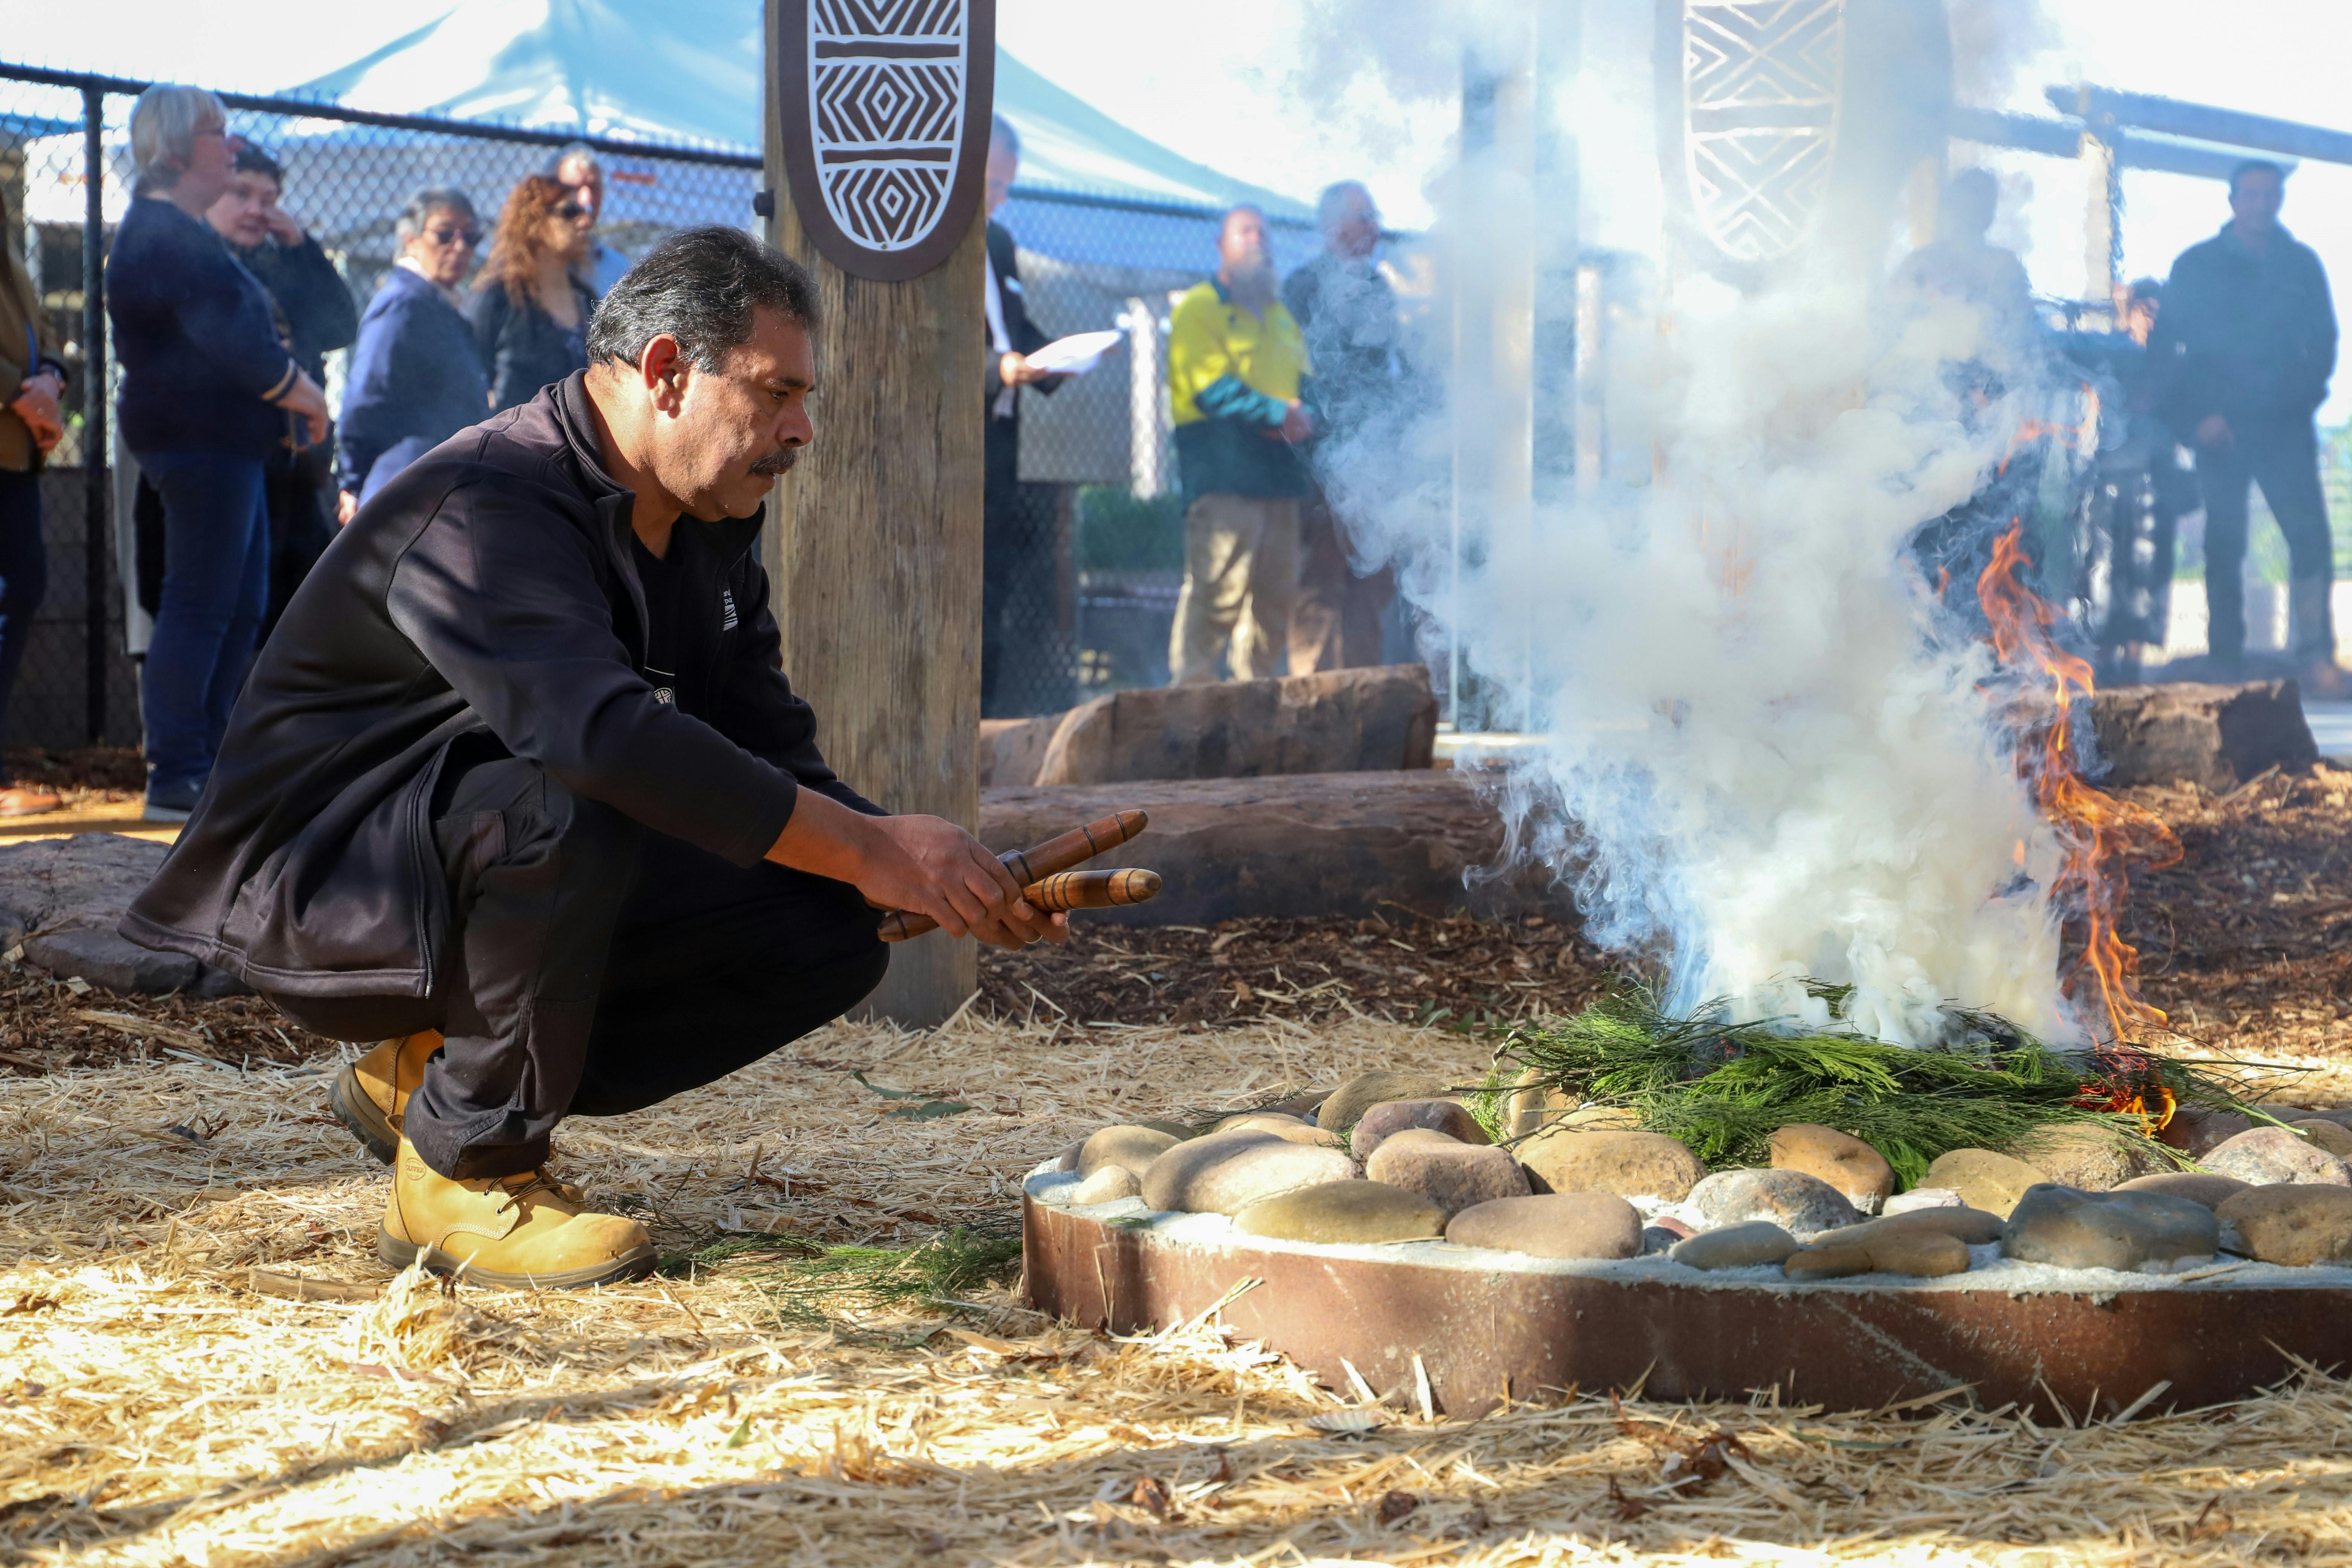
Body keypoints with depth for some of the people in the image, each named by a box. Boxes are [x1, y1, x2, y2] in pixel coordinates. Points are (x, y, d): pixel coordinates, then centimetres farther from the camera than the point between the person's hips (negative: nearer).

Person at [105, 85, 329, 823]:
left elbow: (228, 333, 20)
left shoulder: (183, 231, 20)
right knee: (200, 607, -9)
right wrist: (301, 392, -11)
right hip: (200, 437, -11)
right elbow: (226, 338, -22)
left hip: (221, 442, 11)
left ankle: (207, 762, 18)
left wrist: (288, 391, 5)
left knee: (242, 606, 13)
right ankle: (174, 777, -8)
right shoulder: (166, 235, -14)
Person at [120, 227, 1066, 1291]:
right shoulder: (485, 512, -25)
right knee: (564, 805, -38)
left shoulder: (706, 533, 7)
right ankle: (465, 1172, -18)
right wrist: (867, 849, -39)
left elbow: (774, 760, 6)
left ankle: (433, 1075, 5)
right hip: (310, 897, -9)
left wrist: (947, 888, -12)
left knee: (830, 932, -5)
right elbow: (603, 733, -41)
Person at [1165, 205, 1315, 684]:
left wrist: (1304, 415, -4)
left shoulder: (1279, 314, 24)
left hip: (1279, 471, 7)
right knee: (1217, 589, -14)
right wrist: (1277, 414, -14)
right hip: (1223, 471, -7)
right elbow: (1212, 389, -9)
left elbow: (1304, 379, 19)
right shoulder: (1198, 308, 1)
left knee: (1276, 592, 6)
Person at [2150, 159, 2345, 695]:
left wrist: (2303, 394, -5)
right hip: (2221, 426, -1)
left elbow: (2323, 342, 13)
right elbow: (2165, 349, 4)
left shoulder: (2301, 264, 11)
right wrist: (2197, 415, -7)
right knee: (2224, 545, 1)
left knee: (2310, 533, -13)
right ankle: (2225, 664, 5)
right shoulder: (2197, 267, 6)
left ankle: (2316, 657, -15)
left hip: (2285, 427, 1)